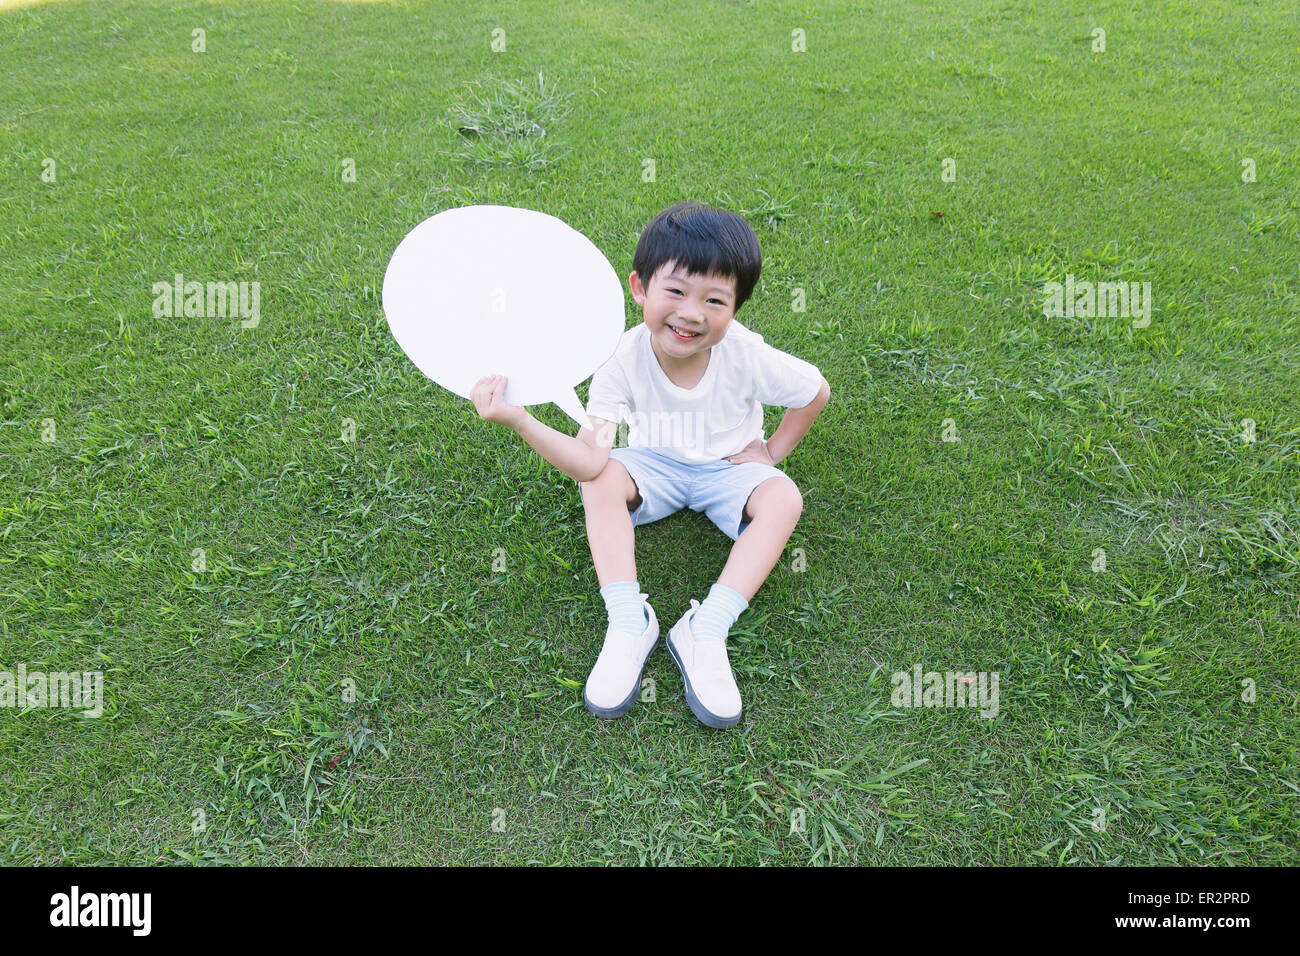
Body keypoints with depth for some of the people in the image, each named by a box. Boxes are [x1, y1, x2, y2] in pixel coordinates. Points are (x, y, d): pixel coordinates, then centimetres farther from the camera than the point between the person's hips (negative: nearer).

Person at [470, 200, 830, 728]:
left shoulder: (747, 356, -26)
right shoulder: (624, 360, -26)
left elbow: (817, 391, -5)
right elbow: (589, 462, -37)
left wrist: (773, 449, -3)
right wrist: (520, 421, -49)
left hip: (728, 469, 0)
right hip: (654, 467, 0)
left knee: (783, 498, -29)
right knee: (602, 481, -29)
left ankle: (705, 632, -28)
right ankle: (628, 623, -25)